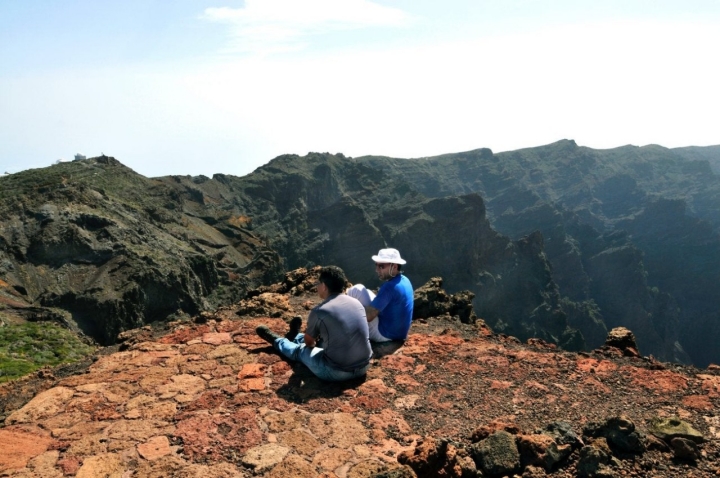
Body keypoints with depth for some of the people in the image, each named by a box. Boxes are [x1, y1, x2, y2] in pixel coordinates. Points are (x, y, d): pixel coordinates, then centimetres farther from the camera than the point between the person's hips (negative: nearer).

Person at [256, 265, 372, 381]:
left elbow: (308, 341, 6)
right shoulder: (356, 303, 3)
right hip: (363, 367, 5)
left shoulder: (319, 311, -13)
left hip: (336, 372, -5)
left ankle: (276, 340, 54)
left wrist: (313, 344, 31)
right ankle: (295, 338, 61)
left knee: (301, 351, 24)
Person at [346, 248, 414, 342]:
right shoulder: (404, 280, 4)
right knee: (366, 293, 23)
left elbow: (368, 316, -26)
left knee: (357, 290, -11)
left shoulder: (389, 287, -25)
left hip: (383, 334, -10)